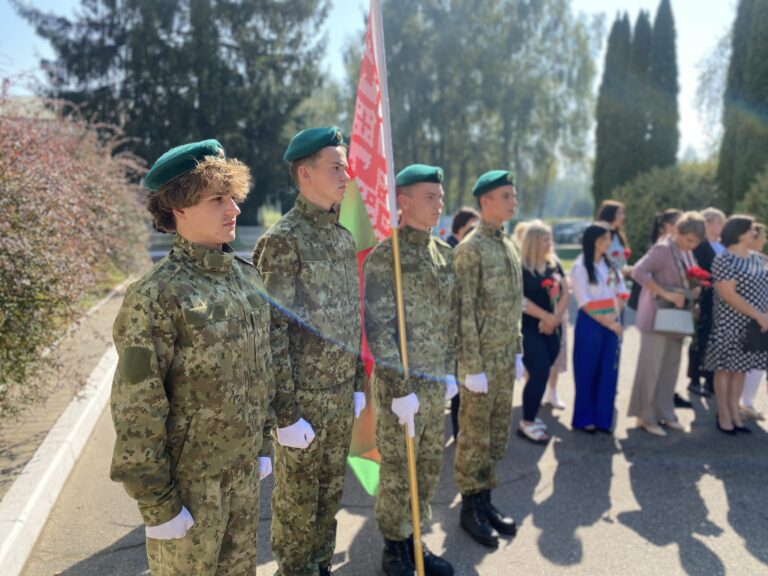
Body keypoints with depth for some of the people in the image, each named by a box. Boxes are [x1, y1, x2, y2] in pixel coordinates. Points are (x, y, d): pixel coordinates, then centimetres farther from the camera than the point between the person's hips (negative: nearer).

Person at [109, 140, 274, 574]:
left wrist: (263, 443, 13)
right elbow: (137, 409, -18)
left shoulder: (248, 277, 1)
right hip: (189, 478, -6)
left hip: (245, 467, 6)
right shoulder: (157, 297, -20)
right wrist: (156, 501, -14)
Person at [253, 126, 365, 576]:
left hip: (342, 394, 7)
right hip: (304, 398, -6)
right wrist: (286, 414, -16)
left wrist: (359, 383, 13)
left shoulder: (345, 238, 8)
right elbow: (272, 333, -17)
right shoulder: (283, 240, -15)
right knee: (297, 498, 11)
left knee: (331, 492, 19)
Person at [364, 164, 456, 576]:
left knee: (429, 466, 16)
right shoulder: (383, 257, -13)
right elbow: (378, 329, -16)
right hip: (401, 385, -6)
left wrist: (450, 370, 10)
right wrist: (401, 388, -17)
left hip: (437, 384, 7)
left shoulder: (445, 254, 8)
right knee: (397, 470, 7)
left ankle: (414, 539, 35)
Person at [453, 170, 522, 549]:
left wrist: (517, 350, 16)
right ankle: (470, 507, 19)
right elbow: (464, 313, -17)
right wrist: (473, 367, -17)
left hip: (506, 358, 8)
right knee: (474, 436, 5)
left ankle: (485, 499, 28)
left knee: (498, 433, 15)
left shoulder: (509, 245, 12)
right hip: (483, 359, -8)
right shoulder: (470, 249, -14)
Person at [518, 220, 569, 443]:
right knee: (539, 374, -10)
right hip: (529, 328, -6)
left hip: (552, 328, 6)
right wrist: (546, 316, -13)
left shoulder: (554, 265, 10)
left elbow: (565, 292, 9)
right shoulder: (520, 267, -10)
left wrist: (555, 318, -7)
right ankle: (526, 423, 3)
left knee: (541, 374, 9)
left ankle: (530, 416, 23)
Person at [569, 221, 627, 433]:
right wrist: (606, 323, -12)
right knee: (587, 373, 1)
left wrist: (615, 318, -6)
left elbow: (620, 293, 9)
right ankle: (584, 419, 12)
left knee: (608, 373, 6)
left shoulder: (610, 265, 11)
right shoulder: (580, 267, -7)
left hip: (613, 324, 5)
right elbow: (584, 303, -10)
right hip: (590, 324, -5)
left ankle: (602, 418, 15)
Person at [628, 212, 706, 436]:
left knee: (671, 367, 13)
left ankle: (665, 413, 25)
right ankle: (646, 417, 9)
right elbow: (638, 272, -27)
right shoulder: (662, 249, -15)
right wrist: (666, 294, -28)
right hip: (658, 317, -8)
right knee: (651, 368, -1)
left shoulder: (686, 253, 11)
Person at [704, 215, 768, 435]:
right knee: (726, 368, 2)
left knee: (741, 368, 12)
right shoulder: (724, 260, -13)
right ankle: (724, 415, 12)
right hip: (731, 325, -7)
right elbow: (728, 295, -19)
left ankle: (735, 412, 21)